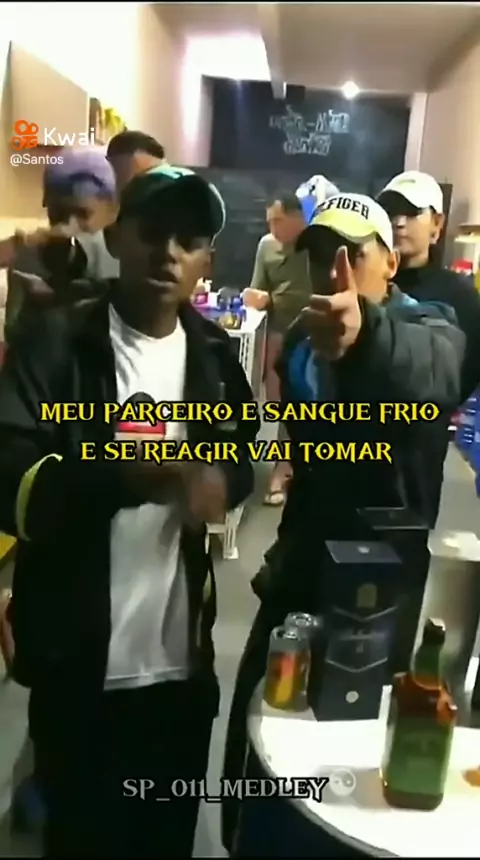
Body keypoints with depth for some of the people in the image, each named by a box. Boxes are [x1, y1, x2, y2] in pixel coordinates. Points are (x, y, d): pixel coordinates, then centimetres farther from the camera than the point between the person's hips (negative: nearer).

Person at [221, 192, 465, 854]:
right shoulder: (302, 340, 4)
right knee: (254, 740, 14)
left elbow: (429, 374, -40)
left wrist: (366, 333, -62)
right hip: (301, 576, 5)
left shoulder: (427, 328, -14)